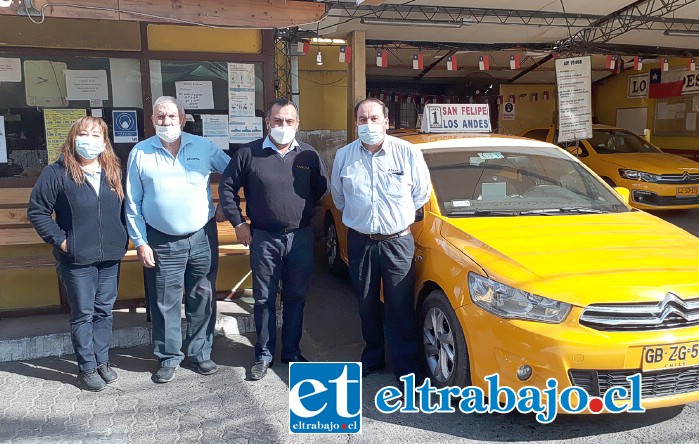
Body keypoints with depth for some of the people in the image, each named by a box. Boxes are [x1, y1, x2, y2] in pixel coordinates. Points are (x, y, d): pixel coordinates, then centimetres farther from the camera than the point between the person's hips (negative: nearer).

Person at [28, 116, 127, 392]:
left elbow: (124, 208, 15)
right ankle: (87, 369, 17)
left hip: (110, 257, 4)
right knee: (83, 314, 5)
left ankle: (102, 361, 28)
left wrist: (122, 240, 6)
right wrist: (60, 240, -10)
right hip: (77, 259, -4)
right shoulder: (57, 173, -7)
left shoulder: (114, 172, 6)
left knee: (104, 311, 14)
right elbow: (37, 211, -5)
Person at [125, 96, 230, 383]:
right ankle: (168, 359, 21)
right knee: (165, 303, 6)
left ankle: (200, 354, 25)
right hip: (162, 242, -1)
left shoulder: (203, 147, 1)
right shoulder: (140, 153, 0)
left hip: (202, 237, 1)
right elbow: (133, 203, 2)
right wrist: (140, 243, -2)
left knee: (203, 299, 9)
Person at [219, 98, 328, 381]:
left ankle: (292, 352, 27)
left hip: (301, 238, 2)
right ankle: (264, 355, 21)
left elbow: (321, 187, 15)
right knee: (264, 299, 7)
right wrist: (238, 223, 0)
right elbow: (226, 187, 2)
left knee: (296, 298, 11)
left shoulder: (308, 155, 1)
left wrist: (303, 212, 11)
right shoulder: (249, 154, -4)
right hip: (264, 239, -2)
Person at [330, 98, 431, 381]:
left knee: (400, 307, 1)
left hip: (398, 242, -2)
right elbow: (337, 195, 16)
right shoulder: (344, 156, 0)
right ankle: (373, 356, 33)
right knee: (367, 305, 14)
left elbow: (422, 193, 6)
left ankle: (406, 366, 14)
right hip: (360, 242, 3)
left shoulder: (408, 153, -6)